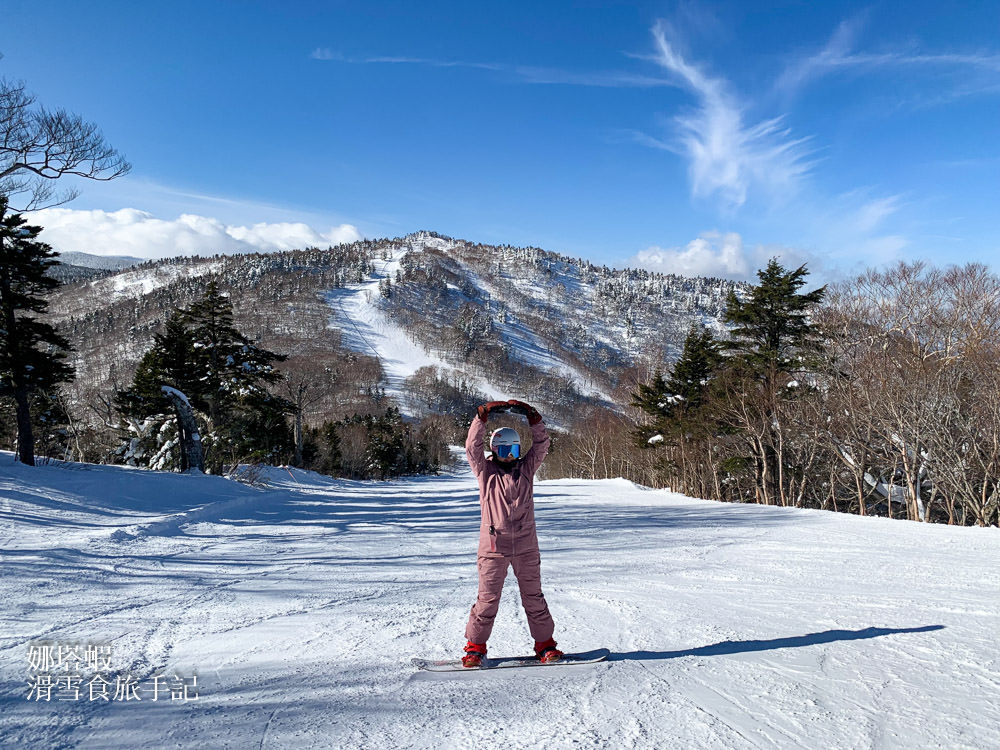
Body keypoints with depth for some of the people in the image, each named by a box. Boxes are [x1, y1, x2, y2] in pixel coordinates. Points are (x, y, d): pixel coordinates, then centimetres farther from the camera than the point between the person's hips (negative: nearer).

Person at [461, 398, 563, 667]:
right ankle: (476, 646, 15)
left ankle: (545, 644, 22)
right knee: (488, 598, 1)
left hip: (526, 546, 2)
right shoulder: (485, 470, 5)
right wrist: (483, 415, -15)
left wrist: (531, 415, -8)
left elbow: (541, 445, 3)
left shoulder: (526, 468, 10)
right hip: (493, 546, -2)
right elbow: (472, 446, -7)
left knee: (533, 597, 10)